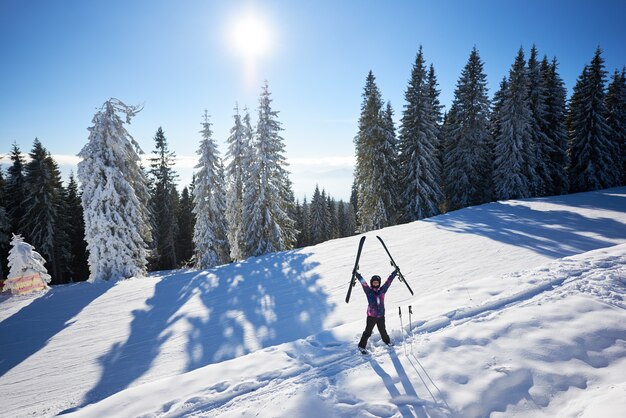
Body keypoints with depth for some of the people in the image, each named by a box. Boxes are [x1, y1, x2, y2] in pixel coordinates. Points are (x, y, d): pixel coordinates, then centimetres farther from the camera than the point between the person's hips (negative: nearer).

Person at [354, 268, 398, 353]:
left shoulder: (382, 290, 1)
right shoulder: (368, 291, -7)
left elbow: (388, 281, 3)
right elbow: (363, 282, -18)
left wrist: (395, 272, 5)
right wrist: (357, 274, -28)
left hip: (381, 315, 3)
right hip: (371, 316, -3)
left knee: (383, 330, 22)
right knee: (368, 332, 1)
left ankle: (387, 341, 48)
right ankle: (362, 346, 17)